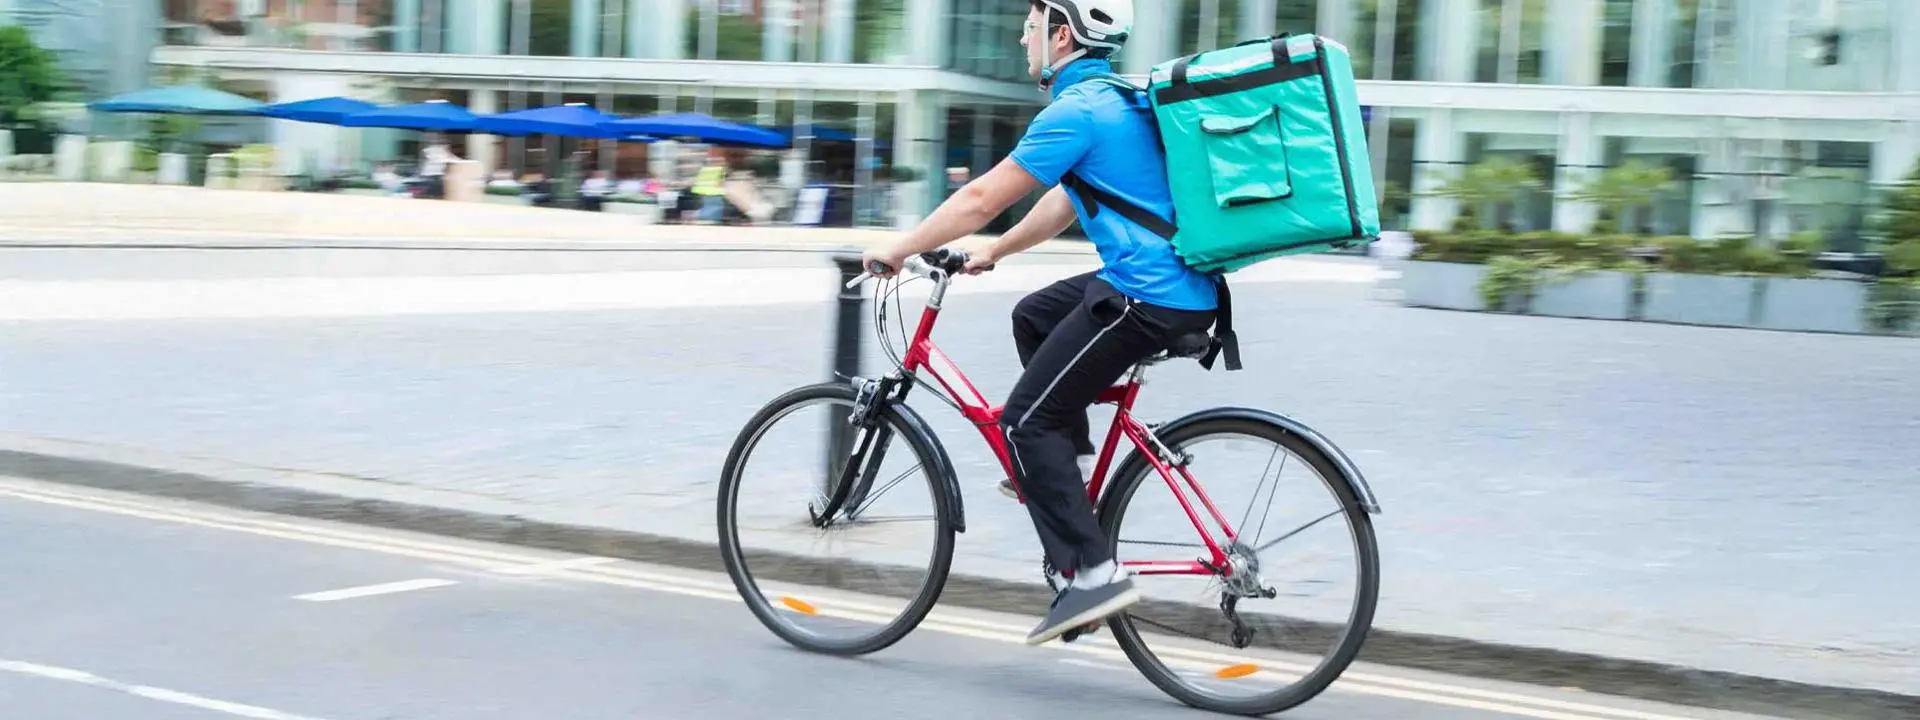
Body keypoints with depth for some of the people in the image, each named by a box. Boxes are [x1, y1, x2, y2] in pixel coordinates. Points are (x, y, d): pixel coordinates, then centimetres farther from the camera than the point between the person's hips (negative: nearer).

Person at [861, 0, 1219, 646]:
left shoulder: (1078, 110, -13)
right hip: (1180, 284, 10)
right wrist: (994, 251, 32)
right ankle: (1070, 466, 26)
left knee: (1026, 421, -4)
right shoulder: (1114, 97, 18)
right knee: (1032, 316, 27)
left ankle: (1090, 575, -8)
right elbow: (1065, 202, 28)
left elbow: (981, 198, -10)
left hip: (1148, 296, -10)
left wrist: (898, 249, 1)